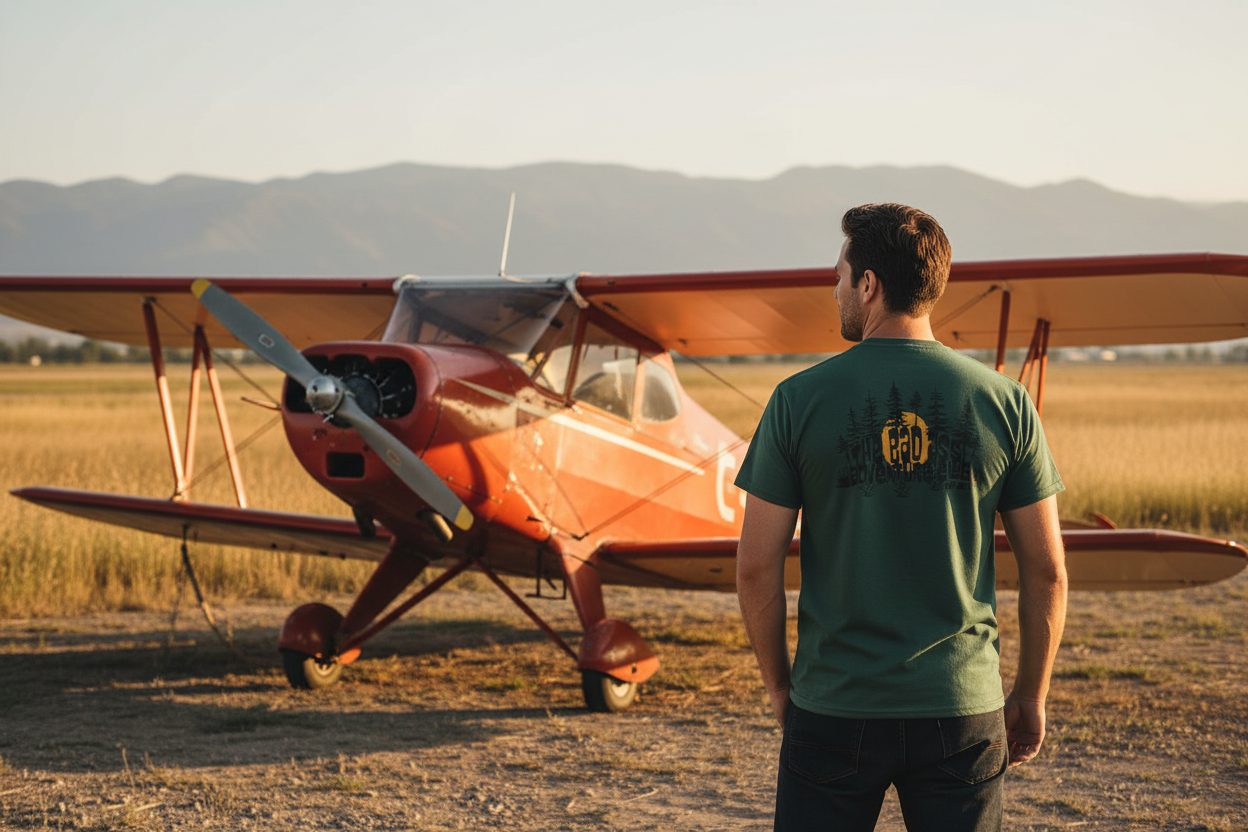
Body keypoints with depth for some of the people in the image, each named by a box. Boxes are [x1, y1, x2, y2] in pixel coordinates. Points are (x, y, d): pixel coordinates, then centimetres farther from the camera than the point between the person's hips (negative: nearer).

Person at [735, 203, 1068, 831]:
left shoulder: (799, 401, -5)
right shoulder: (1003, 402, -1)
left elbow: (756, 568, -4)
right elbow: (1046, 572, 2)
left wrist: (779, 685, 10)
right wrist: (1030, 697, 13)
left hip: (833, 709, -1)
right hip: (962, 709, 1)